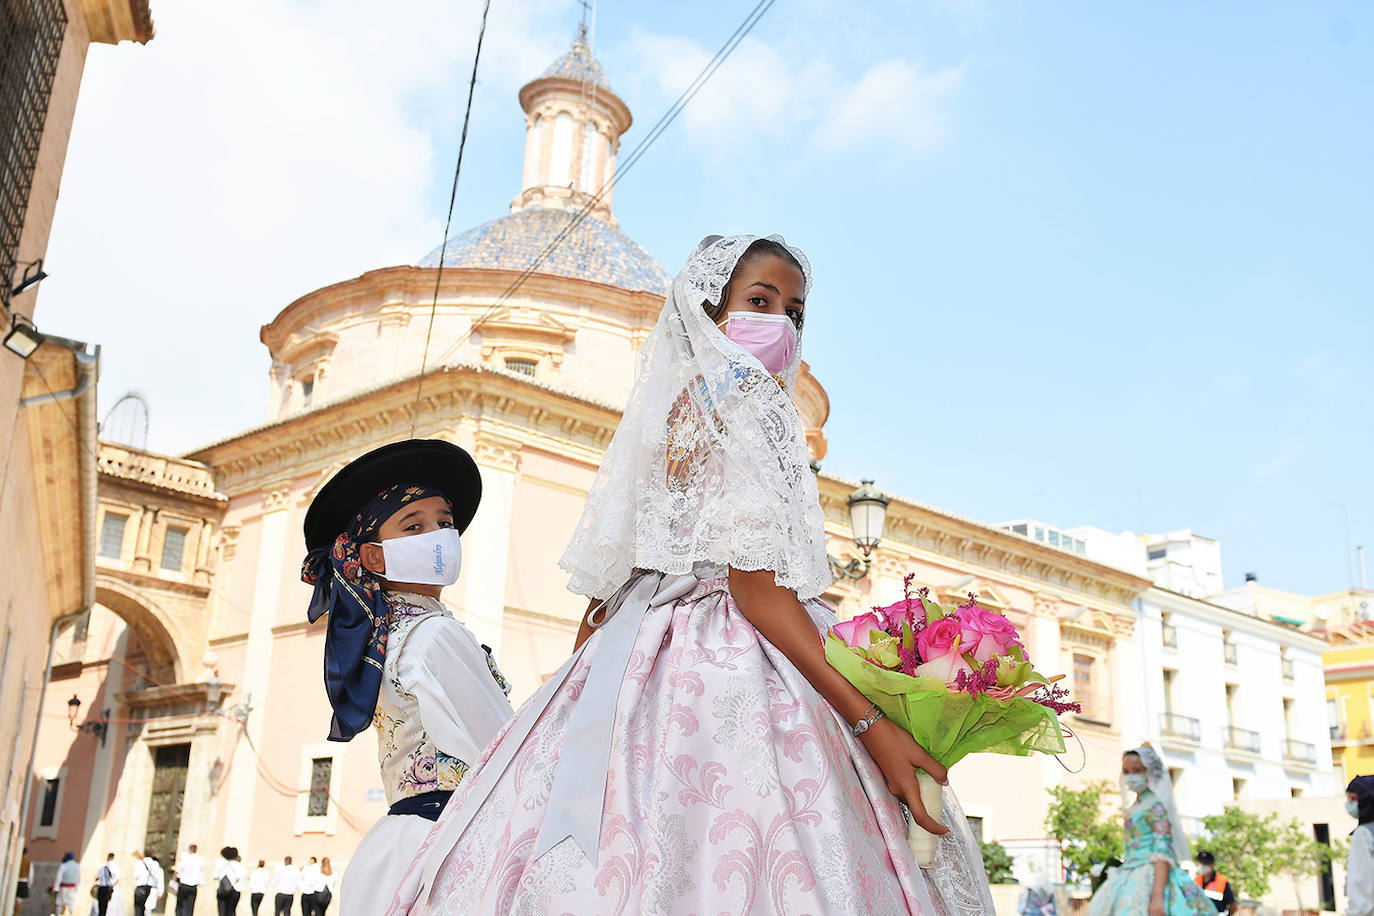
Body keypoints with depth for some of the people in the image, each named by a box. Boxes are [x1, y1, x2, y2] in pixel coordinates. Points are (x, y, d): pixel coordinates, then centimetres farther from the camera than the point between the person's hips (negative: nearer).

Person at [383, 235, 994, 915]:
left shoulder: (673, 411, 21)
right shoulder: (740, 401, -4)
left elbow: (605, 587, 20)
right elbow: (755, 584, -15)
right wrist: (870, 720, -18)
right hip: (728, 678, -9)